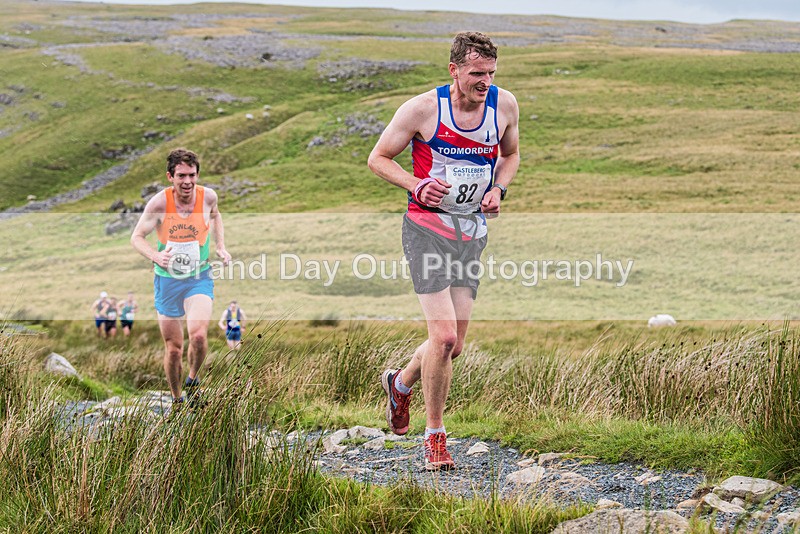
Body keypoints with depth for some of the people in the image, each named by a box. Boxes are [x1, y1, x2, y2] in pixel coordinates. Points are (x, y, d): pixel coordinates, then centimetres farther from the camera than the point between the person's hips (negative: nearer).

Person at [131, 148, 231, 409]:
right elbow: (137, 237, -7)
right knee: (173, 349, 5)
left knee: (198, 335, -23)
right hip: (167, 279, 0)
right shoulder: (159, 203, -15)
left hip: (199, 278, 0)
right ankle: (176, 400, 30)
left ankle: (192, 380, 7)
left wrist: (221, 247, 7)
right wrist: (156, 255, -26)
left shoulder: (207, 196, -8)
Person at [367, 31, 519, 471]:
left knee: (454, 345, 7)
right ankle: (435, 438, 2)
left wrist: (498, 189, -1)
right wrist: (416, 186, -18)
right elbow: (379, 158, -2)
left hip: (471, 234, 5)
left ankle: (400, 383, 39)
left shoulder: (505, 105, 0)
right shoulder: (423, 108, -12)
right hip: (427, 227, -5)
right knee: (443, 335, -15)